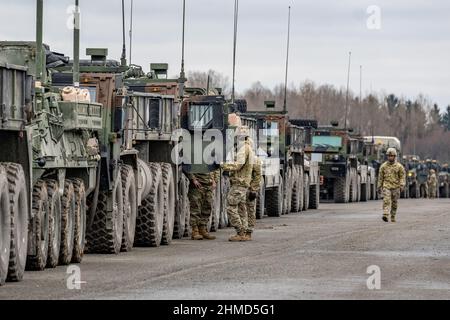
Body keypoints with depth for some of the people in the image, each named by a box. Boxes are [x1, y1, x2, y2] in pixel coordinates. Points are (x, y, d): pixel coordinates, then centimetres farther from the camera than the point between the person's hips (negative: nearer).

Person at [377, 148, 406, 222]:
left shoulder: (399, 166, 2)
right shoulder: (384, 166, 6)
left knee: (394, 203, 7)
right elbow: (380, 177, 12)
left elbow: (402, 177, 0)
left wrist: (402, 185, -13)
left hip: (395, 187, 0)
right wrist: (379, 187, 13)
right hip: (386, 186, 0)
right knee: (386, 201, -16)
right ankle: (385, 215, -27)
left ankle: (393, 217, 19)